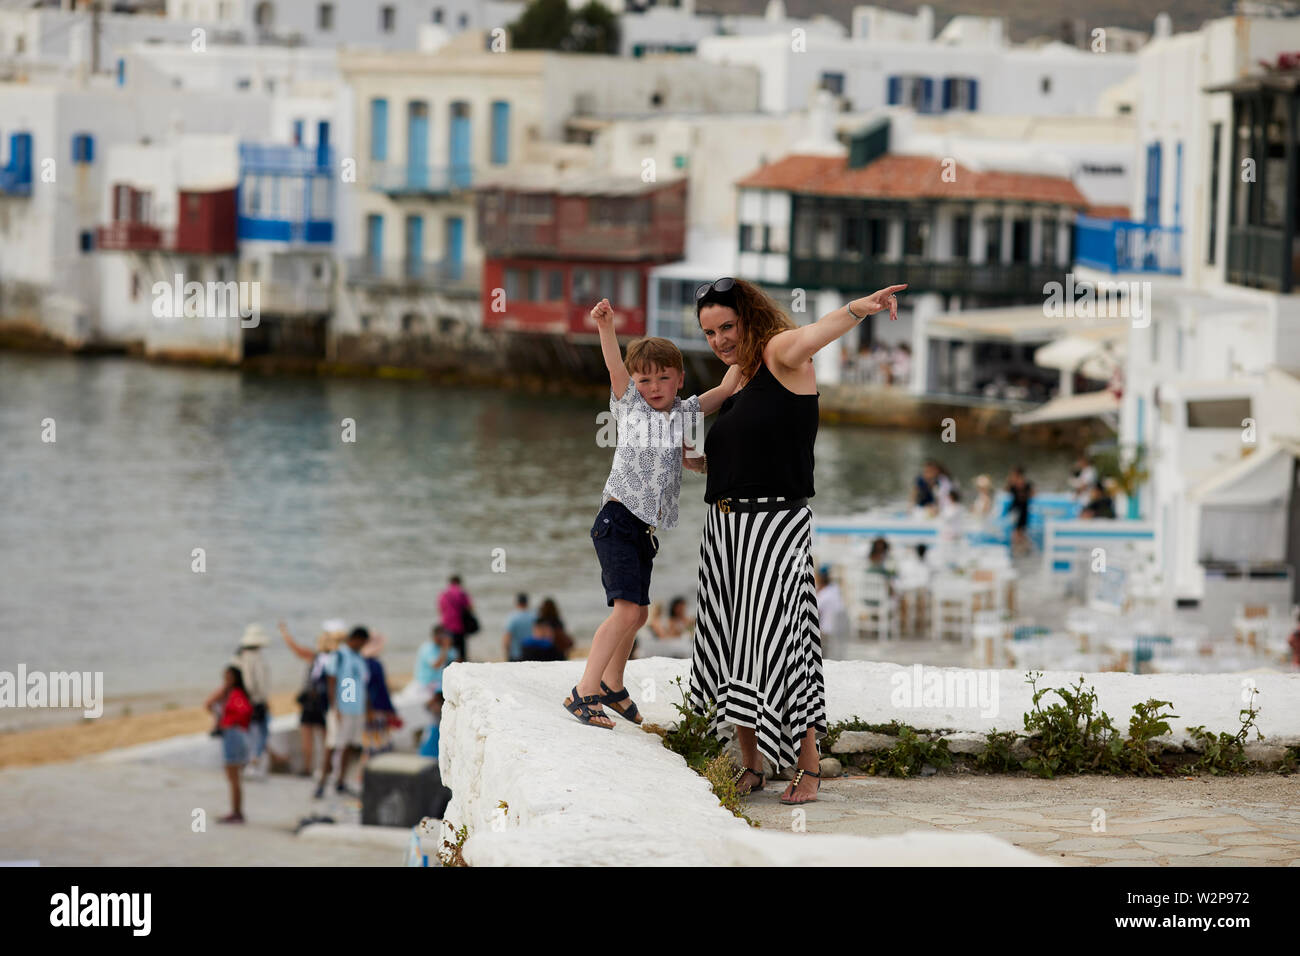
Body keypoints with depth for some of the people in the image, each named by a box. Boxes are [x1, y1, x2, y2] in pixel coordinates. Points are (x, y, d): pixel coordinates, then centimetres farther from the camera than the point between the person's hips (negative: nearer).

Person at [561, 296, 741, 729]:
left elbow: (725, 389, 14)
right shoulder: (630, 406, 3)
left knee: (637, 612, 17)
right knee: (627, 608, -19)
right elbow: (615, 365, -11)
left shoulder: (685, 414, 13)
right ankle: (583, 692, -18)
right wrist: (605, 325, -25)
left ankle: (612, 685, 37)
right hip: (618, 519, -6)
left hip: (646, 527, 6)